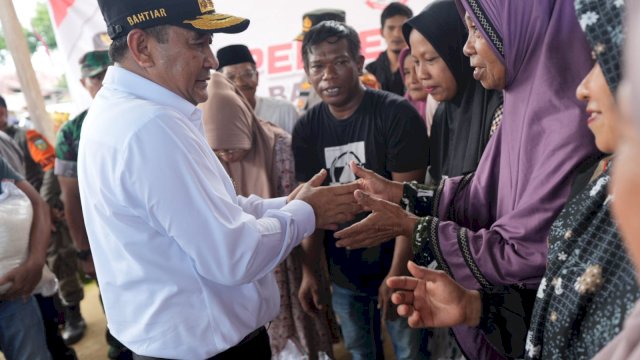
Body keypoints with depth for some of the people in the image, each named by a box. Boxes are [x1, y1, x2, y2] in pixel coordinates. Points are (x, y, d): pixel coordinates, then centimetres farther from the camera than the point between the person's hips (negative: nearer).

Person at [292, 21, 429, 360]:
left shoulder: (397, 114, -15)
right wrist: (308, 271, -2)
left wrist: (397, 274, -18)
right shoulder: (306, 129, -2)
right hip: (342, 270, 4)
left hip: (396, 265, -3)